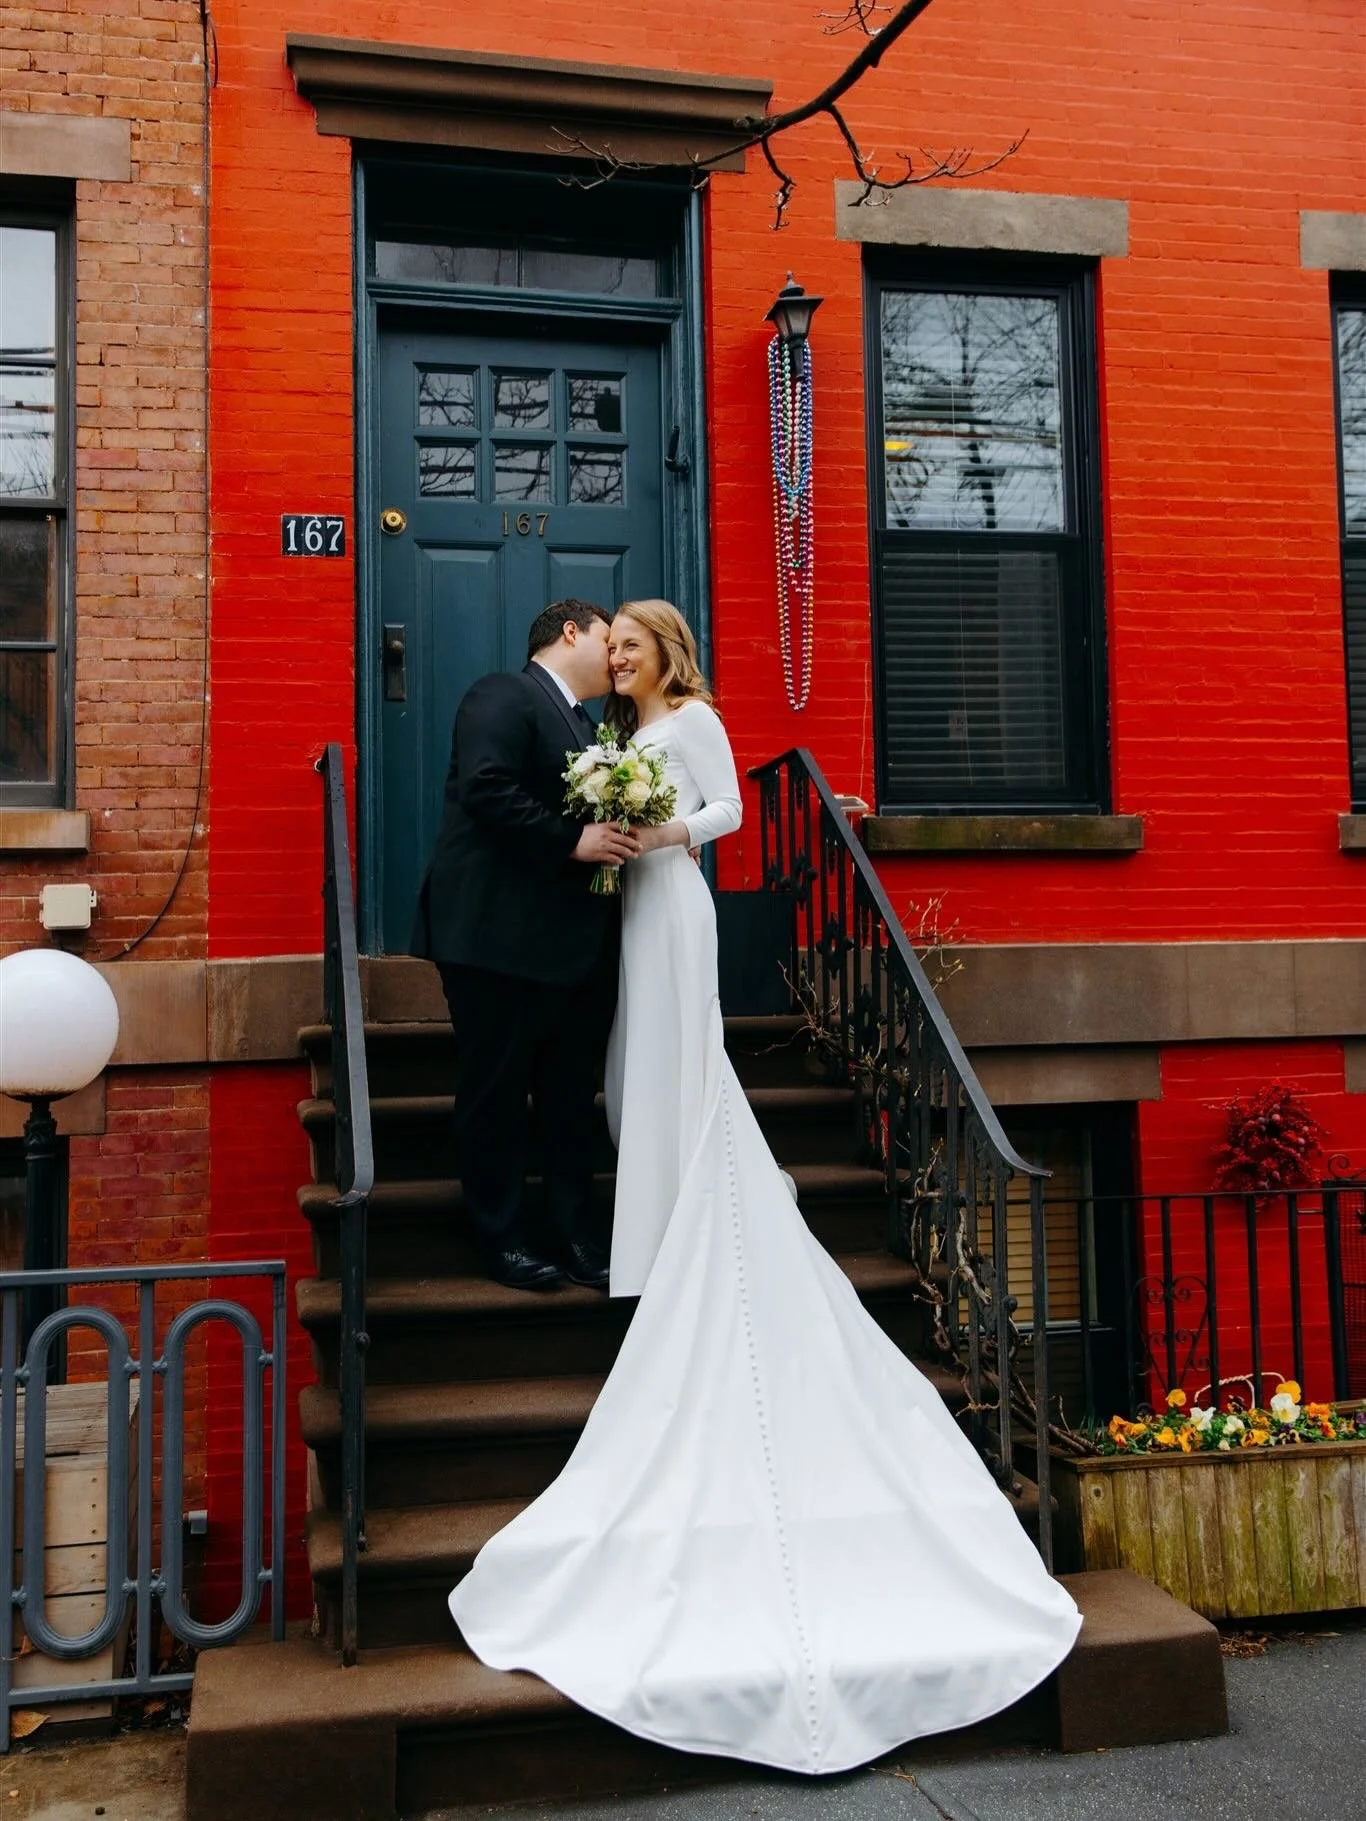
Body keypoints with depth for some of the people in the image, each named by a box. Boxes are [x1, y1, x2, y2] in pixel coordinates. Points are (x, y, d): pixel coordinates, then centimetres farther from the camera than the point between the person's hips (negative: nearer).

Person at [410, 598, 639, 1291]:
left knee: (571, 1095, 11)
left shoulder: (588, 727, 22)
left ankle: (574, 1234, 20)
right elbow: (486, 789, -22)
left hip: (579, 943, 9)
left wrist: (631, 838, 6)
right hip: (502, 938, -9)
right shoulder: (502, 697, -7)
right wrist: (572, 841, -21)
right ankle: (505, 1237, 14)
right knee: (497, 1091, 3)